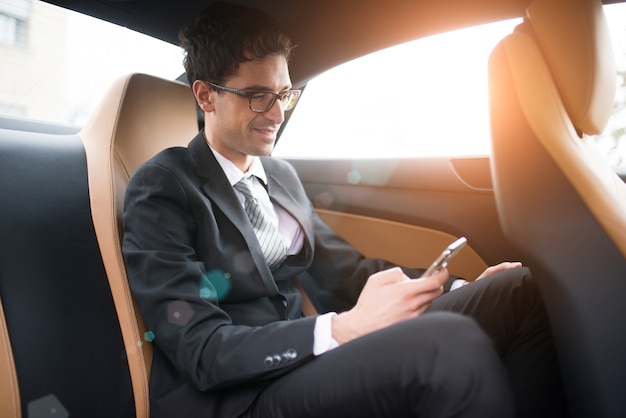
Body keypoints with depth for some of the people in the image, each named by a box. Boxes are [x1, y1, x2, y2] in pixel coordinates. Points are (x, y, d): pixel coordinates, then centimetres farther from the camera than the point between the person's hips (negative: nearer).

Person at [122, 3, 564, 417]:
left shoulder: (281, 174, 12)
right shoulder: (161, 190, -8)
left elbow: (348, 272, 12)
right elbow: (200, 352, -15)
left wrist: (470, 289, -1)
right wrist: (343, 328, -28)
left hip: (304, 362, 6)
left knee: (521, 293, -11)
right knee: (448, 343, -33)